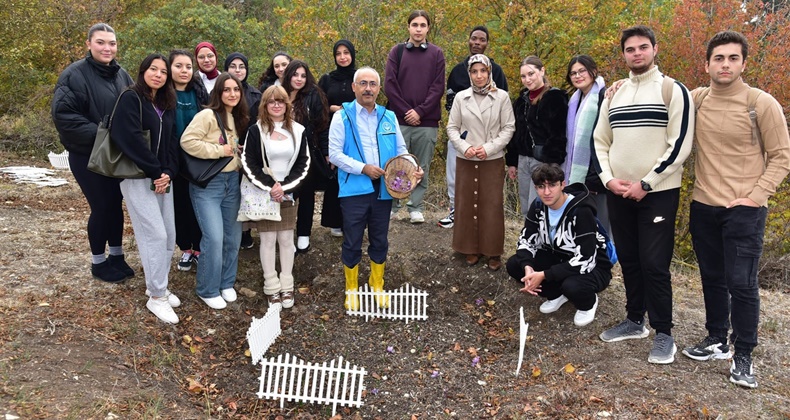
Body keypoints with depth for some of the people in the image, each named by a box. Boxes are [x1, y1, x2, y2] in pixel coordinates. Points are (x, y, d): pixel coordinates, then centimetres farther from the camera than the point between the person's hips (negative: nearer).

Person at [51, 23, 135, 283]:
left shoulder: (122, 75, 8)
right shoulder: (75, 75, -13)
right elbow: (63, 115, -19)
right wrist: (99, 135, -23)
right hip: (89, 156, -6)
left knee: (115, 204, 12)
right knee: (101, 207, 0)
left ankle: (117, 256, 27)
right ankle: (98, 262, 18)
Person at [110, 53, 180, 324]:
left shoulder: (167, 105, 15)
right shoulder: (130, 99, -7)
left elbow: (172, 142, 10)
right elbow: (129, 139, -18)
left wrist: (168, 173, -6)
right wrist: (155, 172, -16)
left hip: (162, 178, 7)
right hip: (137, 177, -7)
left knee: (168, 235, 7)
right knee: (155, 234, -11)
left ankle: (156, 286, 23)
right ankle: (156, 297, -1)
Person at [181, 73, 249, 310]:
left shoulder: (238, 118, 11)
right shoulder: (207, 115, -12)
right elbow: (187, 141, -21)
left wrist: (239, 157, 5)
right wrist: (219, 150, -19)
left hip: (232, 181, 7)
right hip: (207, 183, -7)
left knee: (233, 236, 10)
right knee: (214, 238, -10)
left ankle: (226, 283, 28)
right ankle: (208, 290, 8)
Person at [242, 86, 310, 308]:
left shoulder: (298, 131, 3)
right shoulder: (256, 131, -3)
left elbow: (303, 164, 1)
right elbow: (248, 164, -7)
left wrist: (284, 187, -12)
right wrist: (270, 186, -16)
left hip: (289, 194, 2)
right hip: (263, 194, -2)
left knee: (286, 240, 6)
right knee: (268, 240, 2)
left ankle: (287, 286, 15)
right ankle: (272, 288, 12)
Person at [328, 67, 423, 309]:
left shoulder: (389, 117, 9)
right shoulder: (343, 116, -3)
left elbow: (401, 150, 12)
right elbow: (334, 153, -9)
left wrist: (413, 169, -7)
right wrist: (363, 168, -18)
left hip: (383, 188, 4)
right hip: (354, 189, -3)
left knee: (379, 240, 15)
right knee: (352, 242, 6)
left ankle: (377, 285, 33)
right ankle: (351, 289, 24)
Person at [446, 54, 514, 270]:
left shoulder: (502, 97, -2)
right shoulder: (460, 97, 2)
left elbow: (508, 128, -2)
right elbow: (452, 128, 4)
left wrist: (489, 148, -13)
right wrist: (464, 147, -13)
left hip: (493, 160, -2)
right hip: (466, 160, 2)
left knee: (492, 206, 2)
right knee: (466, 204, 7)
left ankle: (493, 252, 14)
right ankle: (470, 249, 21)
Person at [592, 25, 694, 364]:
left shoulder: (673, 90, -5)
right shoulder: (613, 94, 11)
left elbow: (680, 146, -12)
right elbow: (600, 141, 13)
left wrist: (645, 184, -14)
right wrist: (608, 179, -3)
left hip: (658, 193, -5)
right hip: (618, 193, 5)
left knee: (654, 264, -5)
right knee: (628, 260, 13)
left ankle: (664, 334, 9)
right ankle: (635, 321, 28)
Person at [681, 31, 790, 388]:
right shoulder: (695, 100, 3)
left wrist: (754, 197, -12)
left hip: (744, 210, -4)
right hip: (703, 207, 4)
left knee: (741, 284, -3)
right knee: (712, 279, 14)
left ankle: (743, 355, 13)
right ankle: (716, 340, 31)